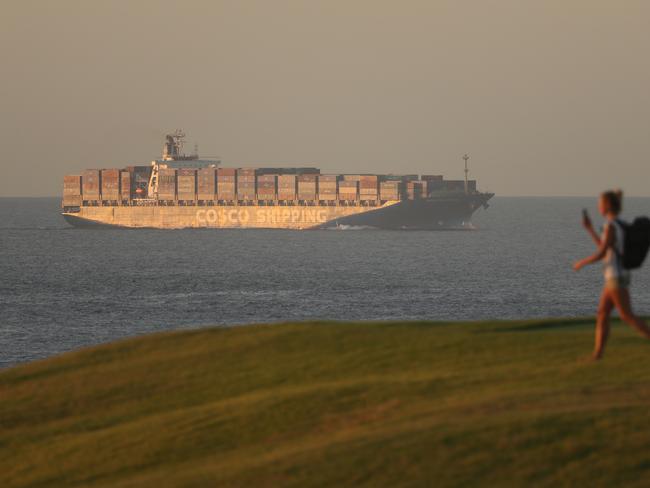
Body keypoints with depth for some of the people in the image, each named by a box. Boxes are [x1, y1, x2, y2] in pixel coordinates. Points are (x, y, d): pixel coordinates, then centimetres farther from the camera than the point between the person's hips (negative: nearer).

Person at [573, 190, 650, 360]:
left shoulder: (611, 226, -18)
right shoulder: (620, 224, 13)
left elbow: (601, 254, -21)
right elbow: (605, 248, 22)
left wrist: (581, 263, -3)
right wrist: (589, 228, 23)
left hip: (617, 277, -10)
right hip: (615, 276, 10)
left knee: (627, 316, -5)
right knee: (602, 314, 5)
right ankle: (597, 355, 2)